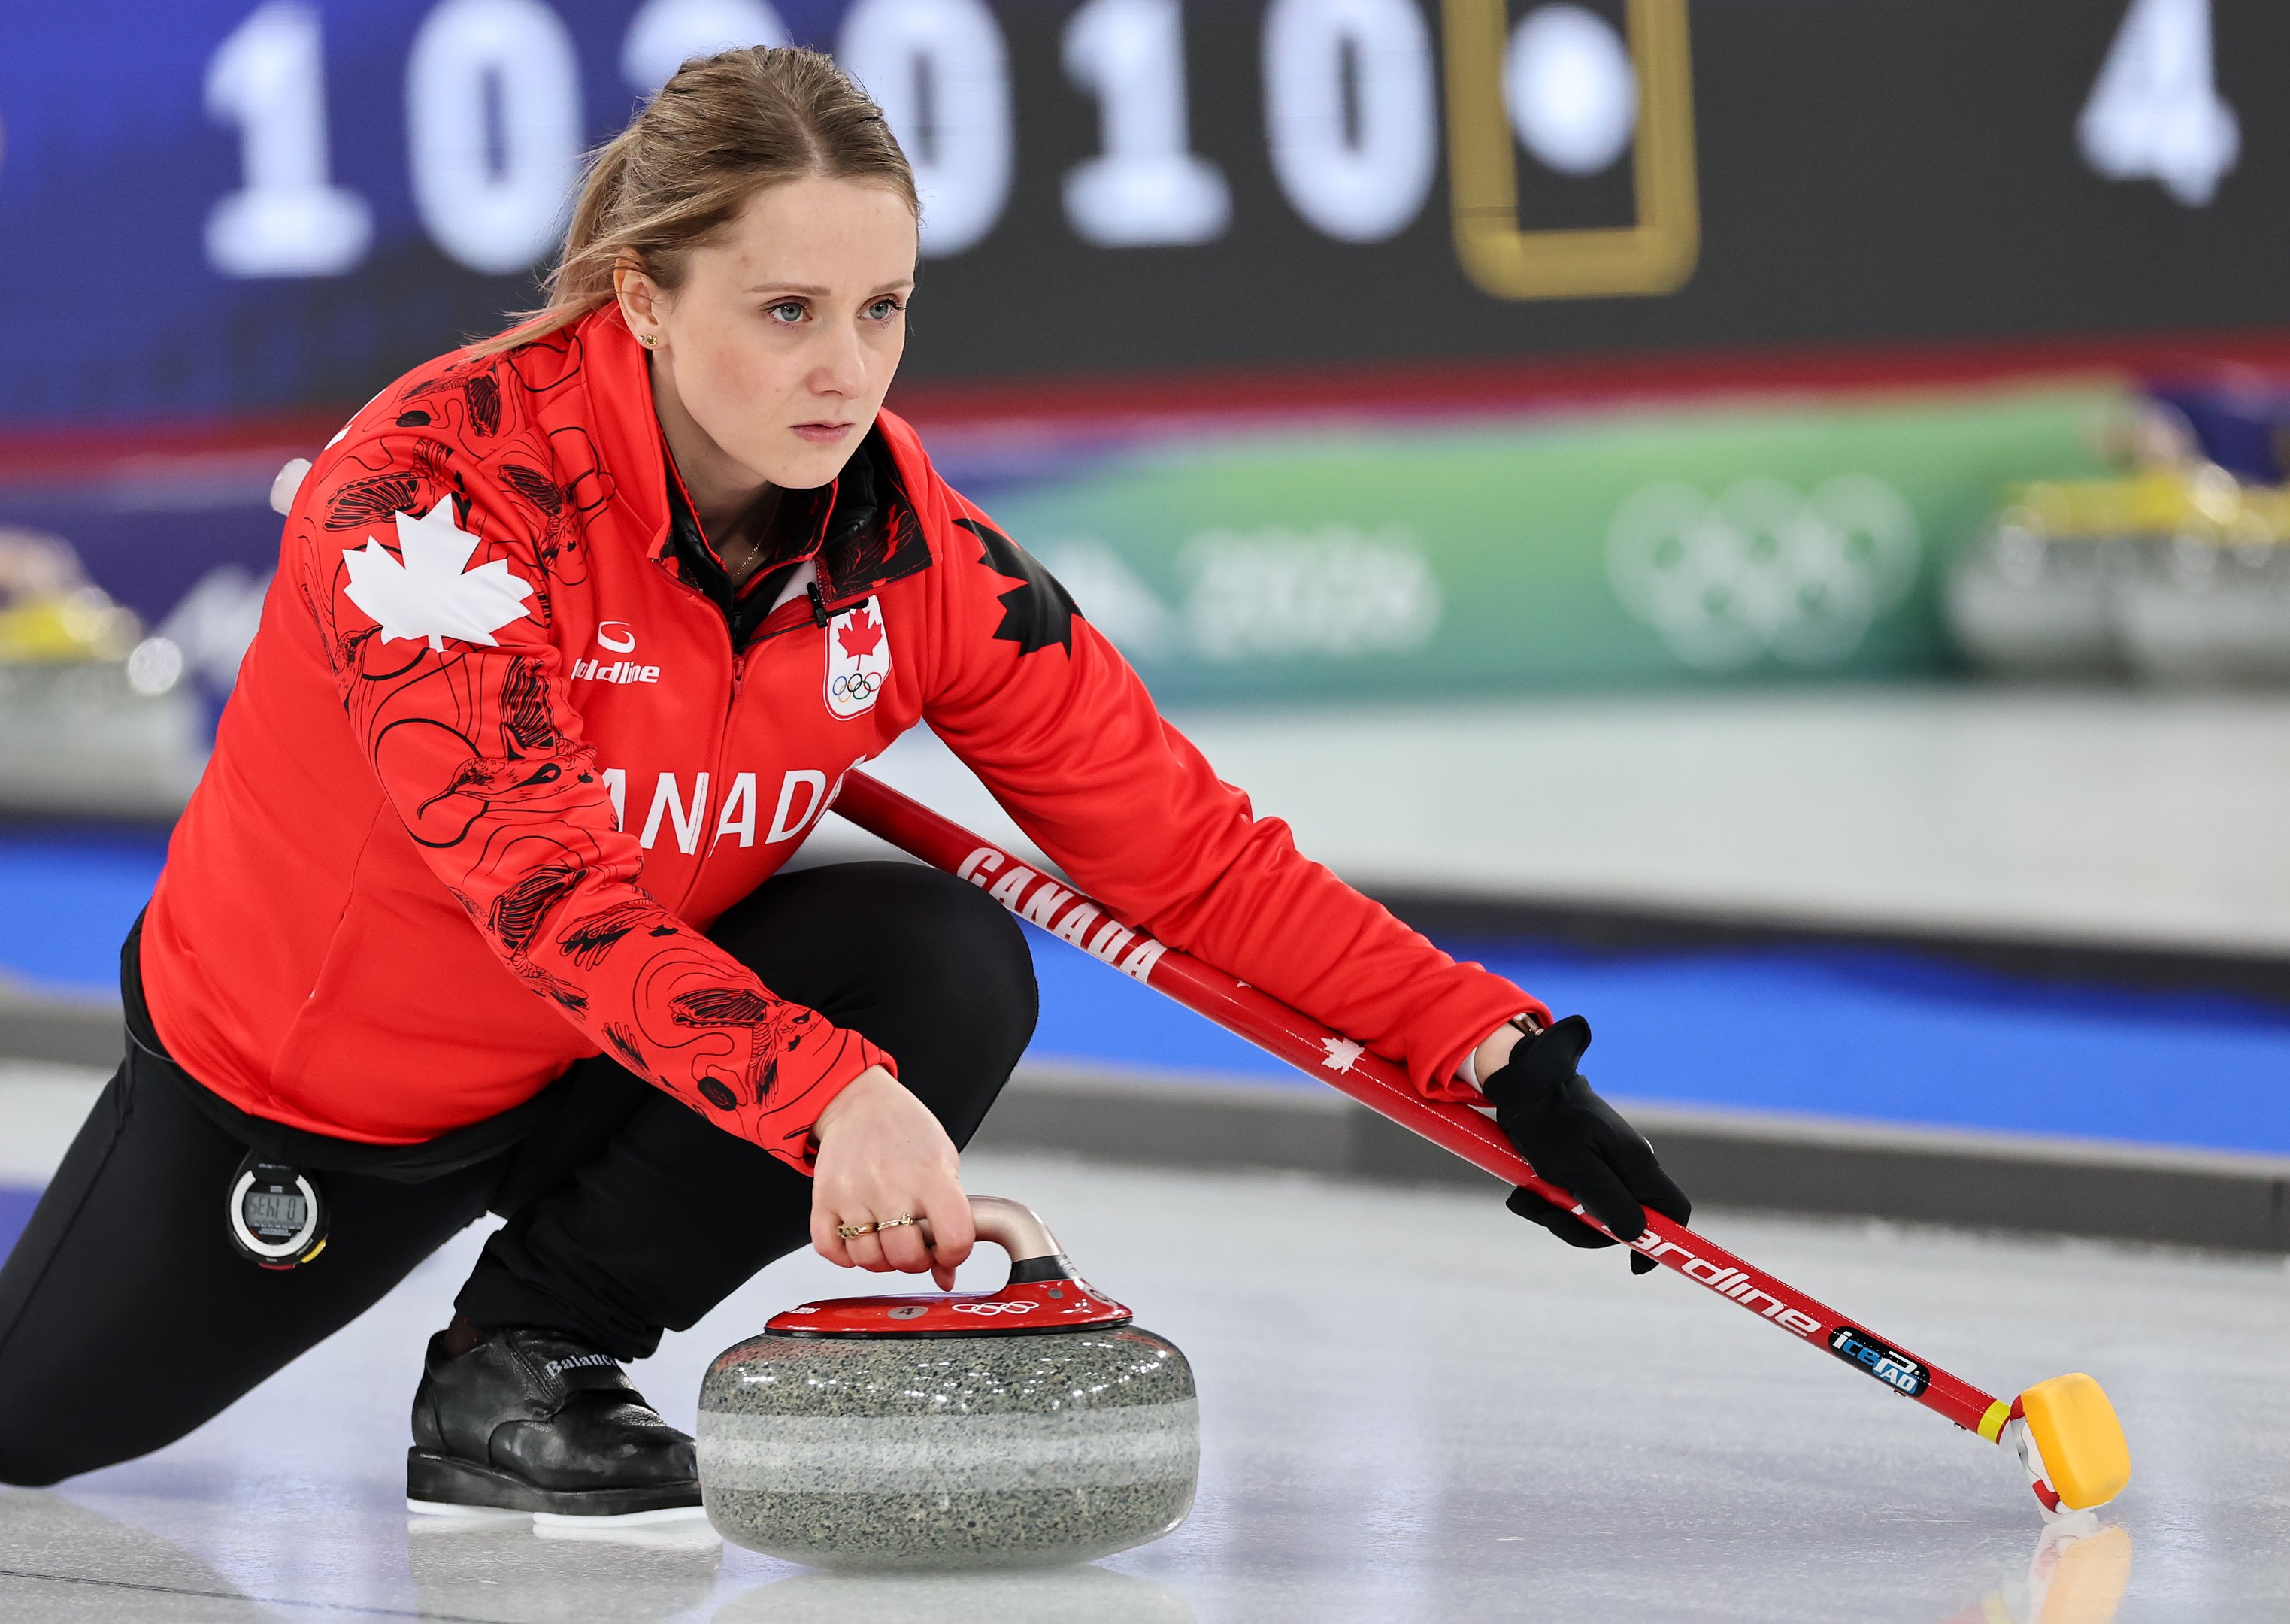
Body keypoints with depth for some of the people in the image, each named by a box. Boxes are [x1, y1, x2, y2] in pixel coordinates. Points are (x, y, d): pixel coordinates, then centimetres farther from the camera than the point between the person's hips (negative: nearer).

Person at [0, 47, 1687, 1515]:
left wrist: (1500, 1056, -24)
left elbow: (1189, 851, -14)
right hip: (295, 1078, -3)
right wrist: (825, 1097, -58)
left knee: (949, 966, -24)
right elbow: (546, 883, -44)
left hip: (617, 1064, 3)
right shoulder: (436, 481, -33)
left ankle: (532, 1357, -9)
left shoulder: (914, 548, -18)